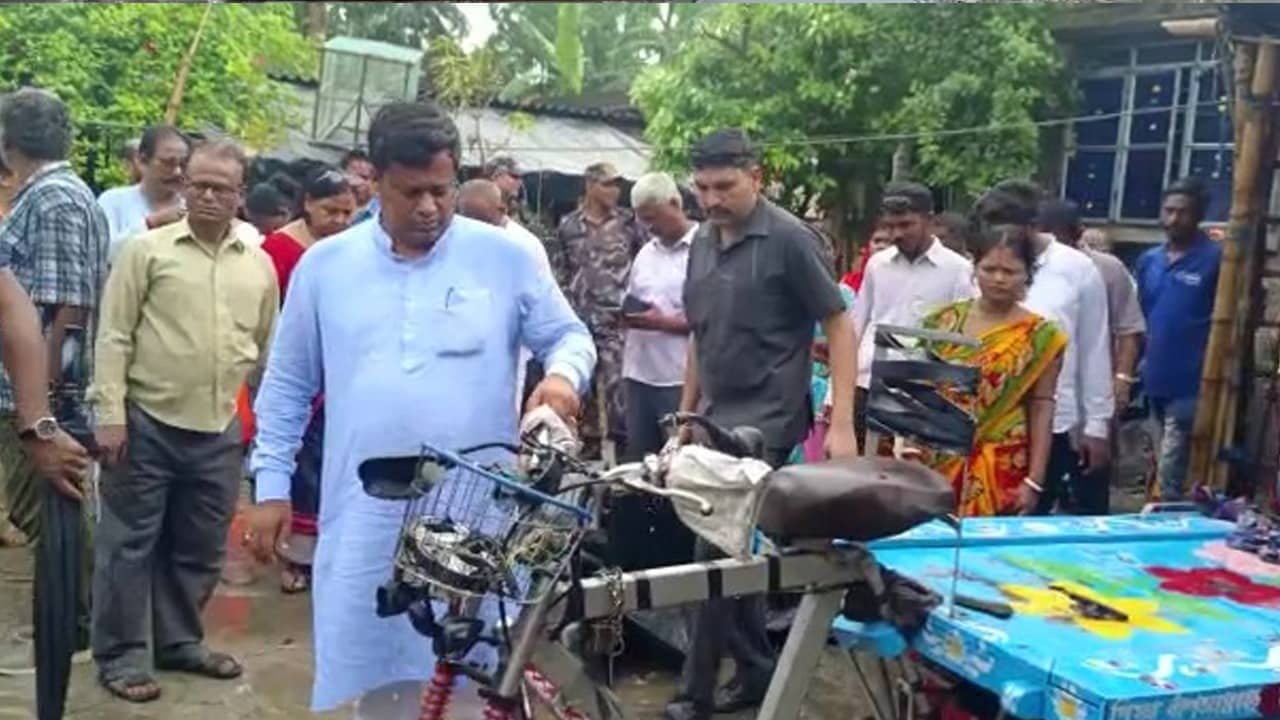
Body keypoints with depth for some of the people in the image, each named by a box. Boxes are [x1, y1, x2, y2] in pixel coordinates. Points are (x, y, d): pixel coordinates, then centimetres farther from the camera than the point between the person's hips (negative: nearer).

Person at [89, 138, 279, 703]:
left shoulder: (259, 265, 8)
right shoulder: (147, 249, -4)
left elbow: (267, 348, 15)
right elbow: (114, 338, -6)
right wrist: (111, 414, -12)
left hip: (220, 431, 4)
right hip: (148, 423, -4)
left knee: (199, 548, 14)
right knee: (130, 544, 5)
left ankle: (178, 641, 30)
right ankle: (121, 656, 17)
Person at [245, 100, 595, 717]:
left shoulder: (506, 257, 0)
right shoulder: (324, 265, 6)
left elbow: (570, 335, 8)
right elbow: (287, 386, 12)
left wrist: (562, 373, -15)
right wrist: (272, 485, 8)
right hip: (368, 521, 2)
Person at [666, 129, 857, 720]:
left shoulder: (789, 239, -12)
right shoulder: (703, 241, 8)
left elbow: (840, 326, -10)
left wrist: (841, 424, -17)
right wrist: (686, 412, 16)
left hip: (766, 419, -7)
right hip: (716, 417, 7)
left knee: (718, 548, -6)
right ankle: (757, 670, 26)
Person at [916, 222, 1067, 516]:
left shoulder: (1040, 335, -1)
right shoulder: (944, 320, 5)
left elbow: (1042, 409, -1)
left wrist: (1034, 480, -5)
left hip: (1001, 467, -2)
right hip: (937, 459, 2)